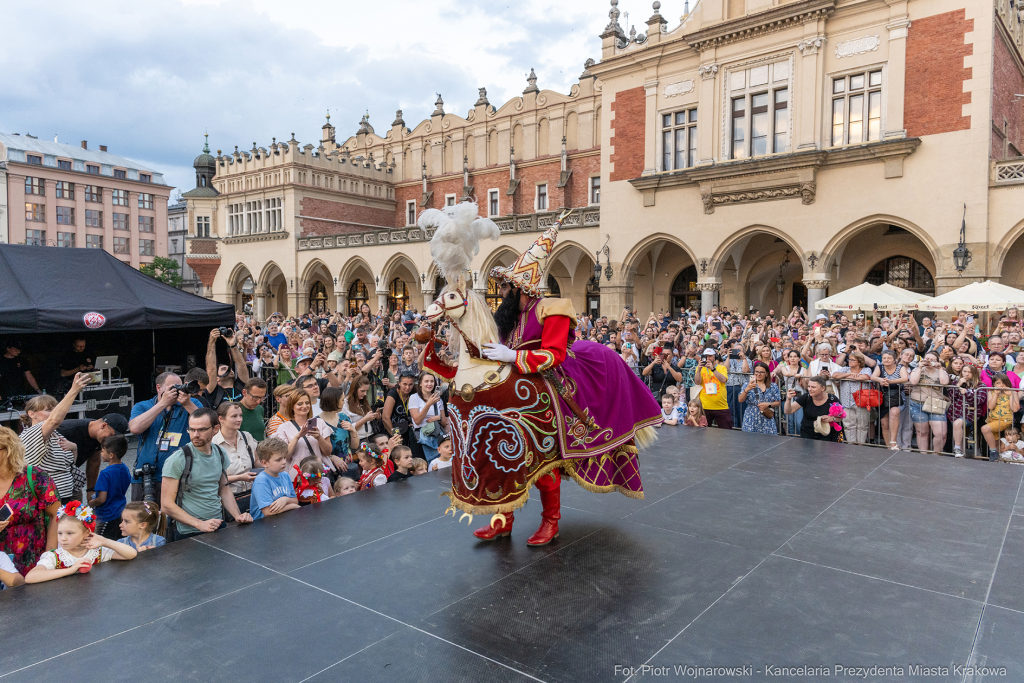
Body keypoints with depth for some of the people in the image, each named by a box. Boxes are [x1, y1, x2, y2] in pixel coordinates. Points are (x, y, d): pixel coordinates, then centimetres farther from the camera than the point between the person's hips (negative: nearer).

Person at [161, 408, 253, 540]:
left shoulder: (220, 454, 6)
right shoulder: (177, 460, -11)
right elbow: (167, 505, -11)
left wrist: (237, 516, 1)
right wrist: (200, 524, -18)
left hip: (218, 528, 4)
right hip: (188, 533, -4)